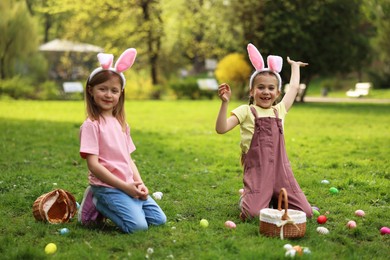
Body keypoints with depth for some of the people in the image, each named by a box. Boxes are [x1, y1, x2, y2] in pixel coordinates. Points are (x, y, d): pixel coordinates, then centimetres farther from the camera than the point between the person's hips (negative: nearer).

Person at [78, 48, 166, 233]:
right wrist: (125, 186, -17)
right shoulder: (91, 125, -10)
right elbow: (93, 165, -16)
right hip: (107, 186, -8)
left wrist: (139, 183, -1)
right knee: (138, 225, -22)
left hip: (129, 186, 8)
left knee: (159, 220, 5)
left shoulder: (121, 124, 14)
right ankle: (97, 204, 1)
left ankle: (108, 205, 14)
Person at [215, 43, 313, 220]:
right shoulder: (246, 111, 2)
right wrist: (225, 102, -19)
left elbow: (294, 87, 32)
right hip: (257, 171, -4)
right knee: (252, 214, -22)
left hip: (281, 170, 4)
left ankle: (275, 199, 20)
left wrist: (294, 66, 46)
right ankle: (246, 197, 13)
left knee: (305, 212, -6)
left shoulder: (280, 110, 16)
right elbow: (221, 128, -10)